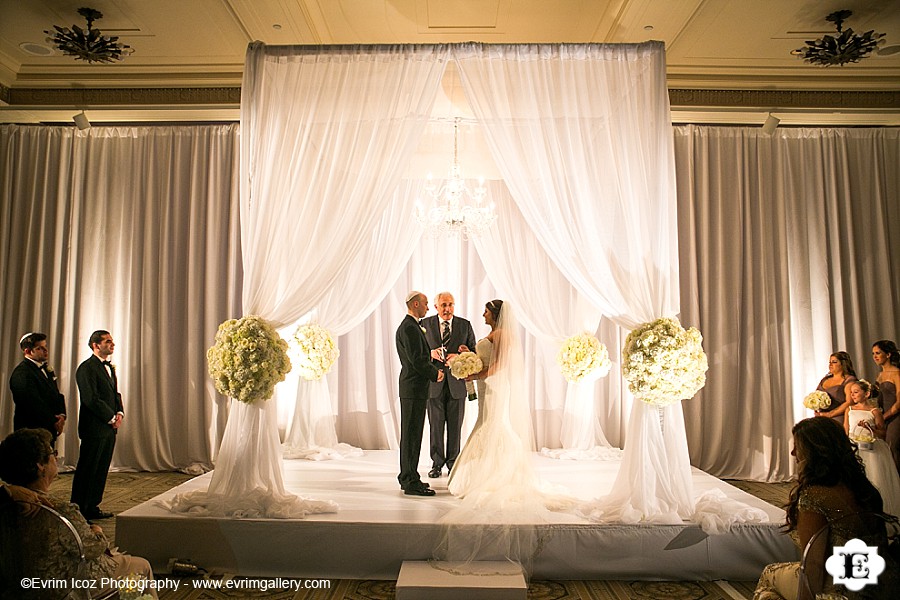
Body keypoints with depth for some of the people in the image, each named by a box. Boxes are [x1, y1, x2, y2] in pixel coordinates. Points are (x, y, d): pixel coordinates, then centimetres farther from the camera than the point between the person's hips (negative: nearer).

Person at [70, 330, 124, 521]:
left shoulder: (110, 367, 16)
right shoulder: (86, 368, -12)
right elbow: (91, 399, -18)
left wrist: (120, 413, 3)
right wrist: (112, 418, -13)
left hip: (110, 428, 8)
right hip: (94, 428, -8)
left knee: (101, 470, 12)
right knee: (87, 470, 0)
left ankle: (92, 507, 22)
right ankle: (78, 511, 10)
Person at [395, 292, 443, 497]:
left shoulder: (411, 326, 17)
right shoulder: (409, 328, -16)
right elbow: (416, 361, -21)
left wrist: (433, 369, 8)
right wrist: (435, 374, -8)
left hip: (414, 387, 11)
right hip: (414, 388, -11)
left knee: (411, 434, 16)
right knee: (411, 435, -5)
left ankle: (408, 477, 25)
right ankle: (411, 482, 1)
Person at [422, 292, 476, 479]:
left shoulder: (465, 325, 4)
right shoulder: (425, 324, 2)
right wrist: (431, 353, -16)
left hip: (457, 383, 1)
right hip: (434, 382, 0)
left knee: (455, 426, 8)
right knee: (436, 426, 8)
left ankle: (453, 463, 22)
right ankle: (437, 463, 21)